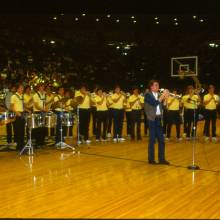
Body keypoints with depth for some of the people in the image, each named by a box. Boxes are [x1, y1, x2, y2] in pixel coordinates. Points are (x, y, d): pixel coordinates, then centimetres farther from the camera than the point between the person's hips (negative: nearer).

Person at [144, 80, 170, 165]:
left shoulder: (158, 95, 14)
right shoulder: (148, 95, -4)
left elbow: (161, 106, 7)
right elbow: (155, 103, -20)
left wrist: (165, 98, -6)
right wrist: (163, 95, -16)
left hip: (159, 119, 6)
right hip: (152, 119, -6)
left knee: (161, 140, 7)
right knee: (152, 140, -1)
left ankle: (161, 159, 15)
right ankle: (151, 159, 8)